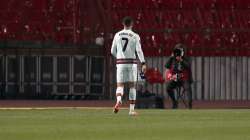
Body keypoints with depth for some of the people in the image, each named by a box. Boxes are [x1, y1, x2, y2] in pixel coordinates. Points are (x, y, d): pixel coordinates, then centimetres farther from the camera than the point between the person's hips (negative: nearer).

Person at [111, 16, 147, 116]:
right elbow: (139, 50, -12)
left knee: (120, 85, 1)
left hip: (120, 62, 1)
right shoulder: (135, 36, -2)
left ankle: (118, 100, -31)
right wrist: (143, 64, -15)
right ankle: (132, 109, 8)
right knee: (132, 86, 8)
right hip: (131, 62, -1)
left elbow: (113, 51, 10)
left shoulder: (117, 35, 6)